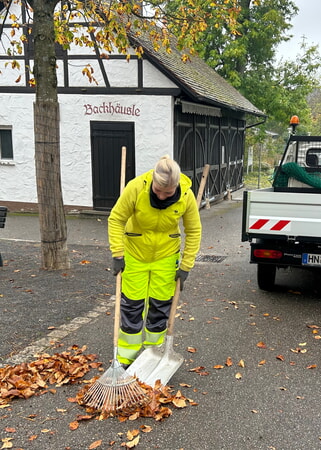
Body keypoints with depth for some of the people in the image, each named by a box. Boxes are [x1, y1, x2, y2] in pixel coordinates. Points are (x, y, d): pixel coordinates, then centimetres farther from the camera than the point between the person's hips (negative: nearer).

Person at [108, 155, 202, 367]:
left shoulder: (187, 196, -21)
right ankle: (127, 355, 21)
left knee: (161, 304, 9)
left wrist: (186, 266, -9)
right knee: (132, 303, 5)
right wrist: (117, 254, -18)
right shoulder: (136, 187, -27)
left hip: (166, 256, 1)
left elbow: (194, 231, -8)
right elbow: (116, 219, -15)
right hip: (135, 254, -1)